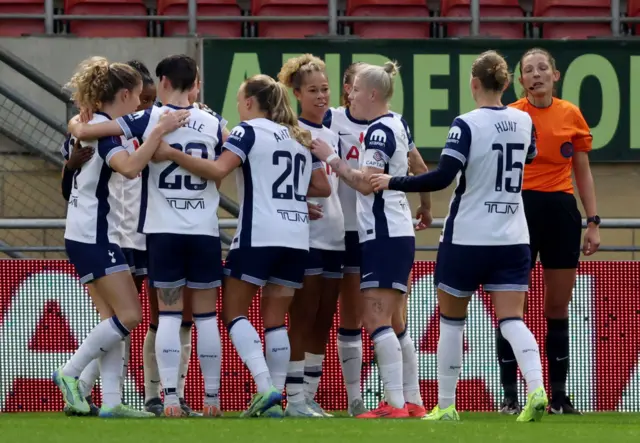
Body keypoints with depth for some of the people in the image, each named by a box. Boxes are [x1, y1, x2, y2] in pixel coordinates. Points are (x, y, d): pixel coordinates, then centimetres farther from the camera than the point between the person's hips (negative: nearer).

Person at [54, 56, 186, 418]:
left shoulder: (87, 127, 14)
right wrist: (158, 132, -33)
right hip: (95, 237, -10)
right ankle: (70, 374, -4)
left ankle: (111, 401, 0)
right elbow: (129, 167, -34)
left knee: (114, 319, 5)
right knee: (129, 315, -11)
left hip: (88, 236, 10)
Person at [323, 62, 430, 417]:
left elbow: (419, 169, 11)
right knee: (350, 319, 6)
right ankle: (354, 399, 13)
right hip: (348, 231, 0)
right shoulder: (331, 121, -1)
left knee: (395, 321, -2)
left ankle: (412, 399, 2)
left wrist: (425, 205, 10)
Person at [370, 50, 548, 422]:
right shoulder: (524, 122, 4)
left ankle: (446, 406, 15)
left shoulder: (467, 124, -13)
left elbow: (442, 177, -19)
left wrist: (392, 182, -11)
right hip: (513, 238, 4)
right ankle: (537, 389, -25)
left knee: (451, 320, 11)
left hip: (467, 238, -4)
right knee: (512, 320, -1)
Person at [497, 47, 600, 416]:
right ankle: (510, 396, 2)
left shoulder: (571, 115, 6)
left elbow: (583, 173, 11)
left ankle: (559, 396, 12)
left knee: (559, 306, 6)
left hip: (561, 210, 2)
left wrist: (593, 222, 7)